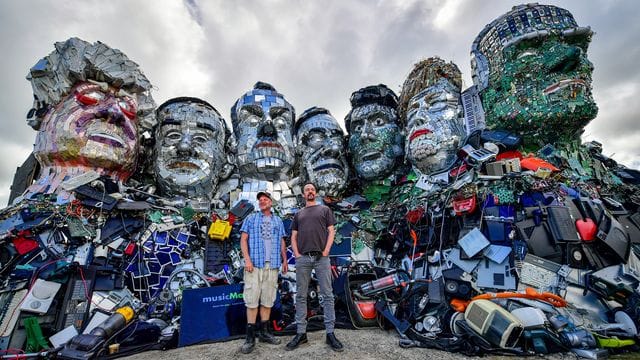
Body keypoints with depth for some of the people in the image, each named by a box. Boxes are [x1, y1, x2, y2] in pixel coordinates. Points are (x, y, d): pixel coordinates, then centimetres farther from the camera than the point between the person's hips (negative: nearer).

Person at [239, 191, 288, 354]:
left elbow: (282, 242, 17)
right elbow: (243, 239, 2)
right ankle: (250, 337, 6)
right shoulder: (251, 218, 8)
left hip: (272, 265, 3)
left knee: (268, 299, 7)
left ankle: (264, 331, 19)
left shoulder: (278, 221, 16)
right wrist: (247, 259, -10)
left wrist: (284, 260, 9)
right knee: (252, 299, -3)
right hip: (255, 263, -2)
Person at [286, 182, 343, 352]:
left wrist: (326, 251, -6)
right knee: (301, 296, 6)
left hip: (321, 257, -2)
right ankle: (301, 333, 15)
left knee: (327, 295, 0)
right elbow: (293, 236, 15)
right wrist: (296, 254, 0)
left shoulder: (325, 210, 12)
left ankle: (330, 333, 8)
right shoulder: (298, 214, 18)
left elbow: (331, 232, 5)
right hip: (302, 258, 2)